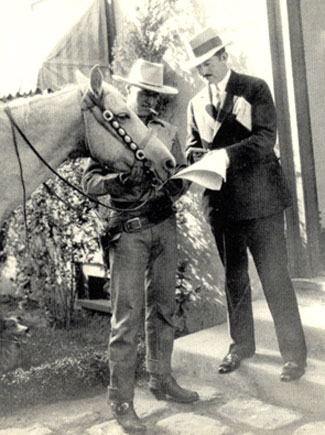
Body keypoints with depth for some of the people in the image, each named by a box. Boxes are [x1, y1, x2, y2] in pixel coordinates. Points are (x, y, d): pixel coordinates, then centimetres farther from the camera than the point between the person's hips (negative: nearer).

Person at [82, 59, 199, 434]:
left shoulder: (167, 132, 10)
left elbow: (183, 176, 8)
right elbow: (89, 182, -9)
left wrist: (166, 196, -13)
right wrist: (120, 180, -27)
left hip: (164, 224, 5)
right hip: (128, 229, -5)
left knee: (163, 307, 12)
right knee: (127, 315, -5)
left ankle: (161, 380, 27)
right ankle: (120, 400, 3)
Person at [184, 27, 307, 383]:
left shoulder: (255, 89, -1)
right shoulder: (196, 103, 12)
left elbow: (266, 138, -11)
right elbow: (192, 147, 10)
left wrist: (227, 154, -24)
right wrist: (203, 160, -13)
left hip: (259, 197, -4)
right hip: (221, 202, 5)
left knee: (274, 276, -2)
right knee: (233, 278, 15)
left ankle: (294, 353, 10)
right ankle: (241, 343, 31)